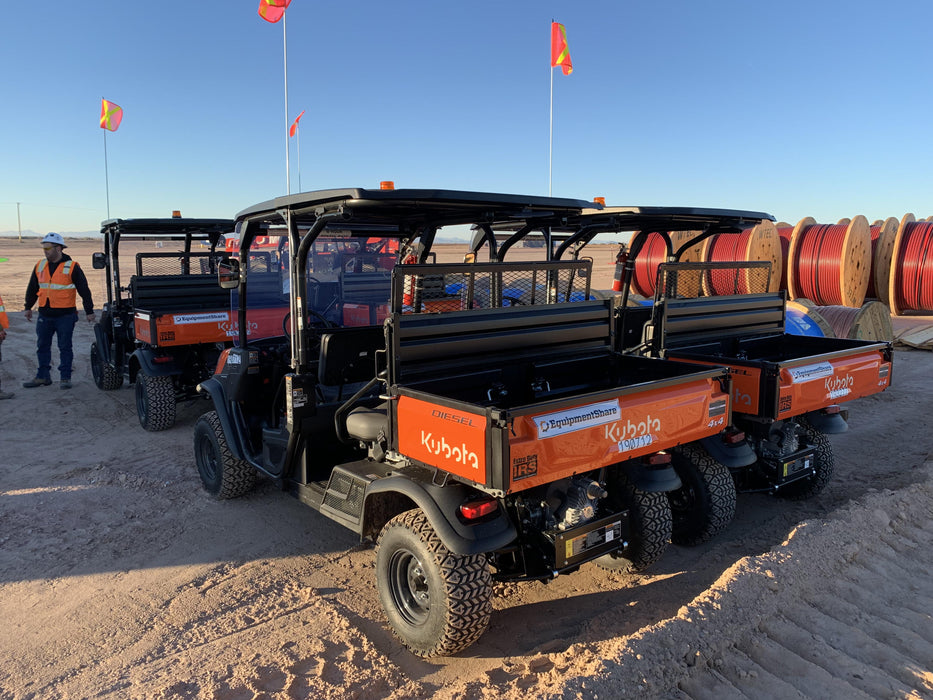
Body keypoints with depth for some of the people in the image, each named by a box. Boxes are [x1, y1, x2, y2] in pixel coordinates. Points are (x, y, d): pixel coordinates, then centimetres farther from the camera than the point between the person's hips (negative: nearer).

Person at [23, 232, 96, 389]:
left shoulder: (72, 267, -6)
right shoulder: (40, 266, 10)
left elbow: (84, 290, -3)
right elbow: (32, 289, 21)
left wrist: (89, 311, -3)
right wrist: (28, 307, 24)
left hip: (65, 316, -5)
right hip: (44, 316, 5)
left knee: (65, 347, 1)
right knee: (42, 347, 10)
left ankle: (65, 378, 9)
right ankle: (43, 376, 19)